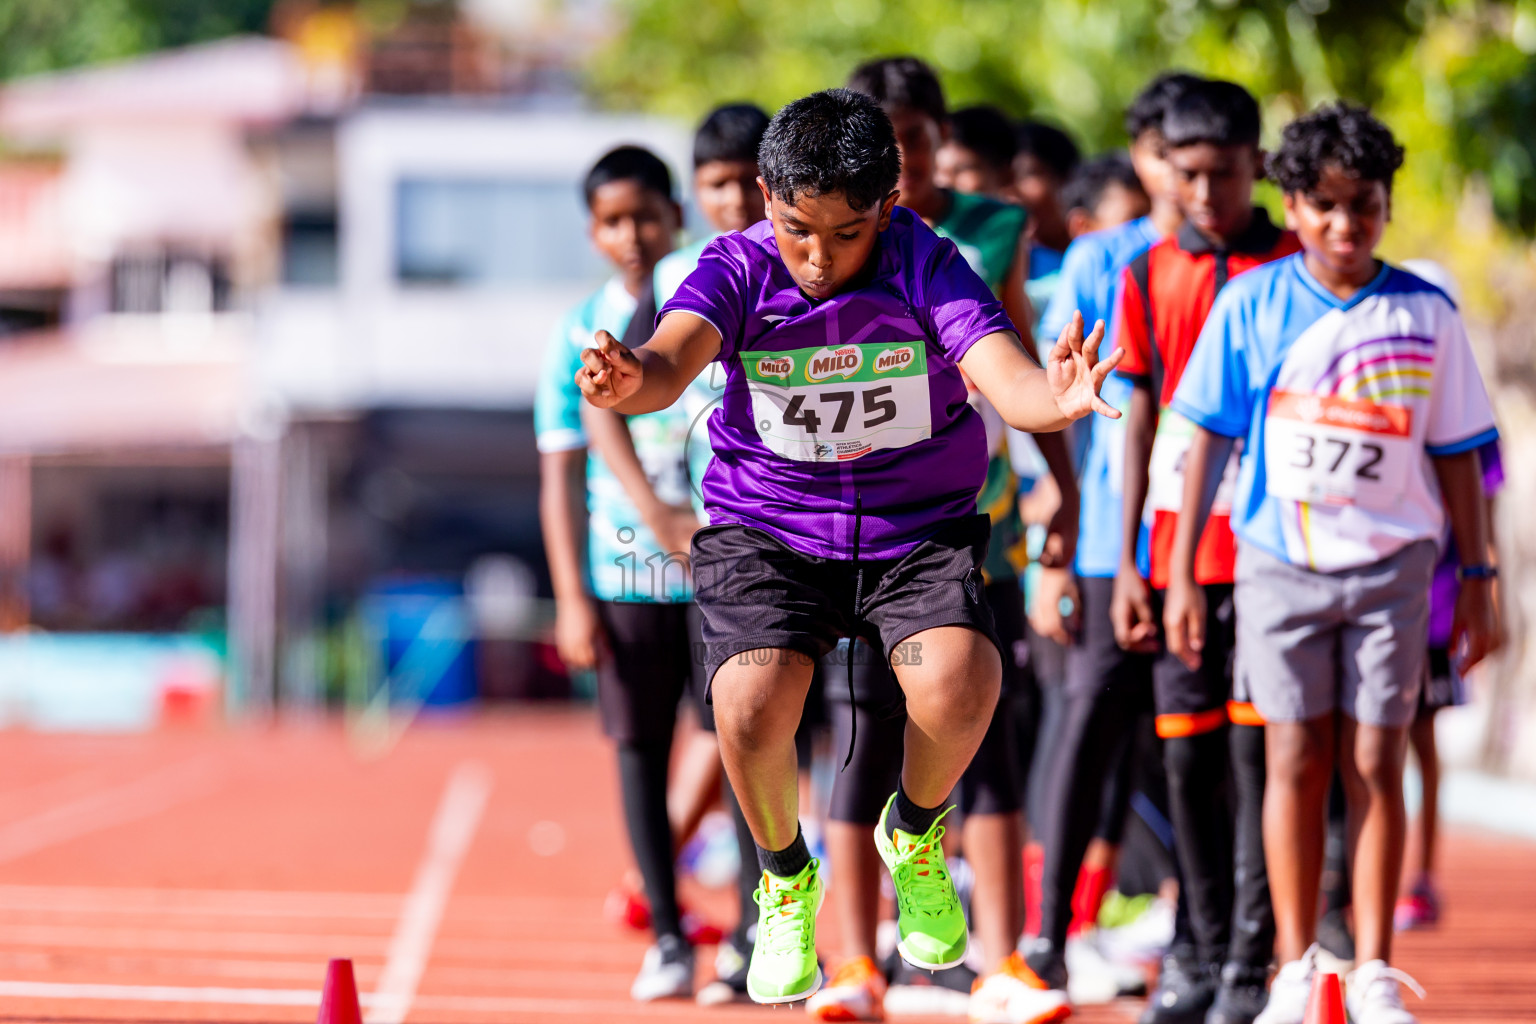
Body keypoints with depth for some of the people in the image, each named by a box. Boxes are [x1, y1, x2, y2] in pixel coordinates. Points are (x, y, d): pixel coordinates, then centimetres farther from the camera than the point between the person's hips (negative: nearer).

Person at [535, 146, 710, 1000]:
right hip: (625, 577, 1)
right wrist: (571, 598, -2)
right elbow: (561, 473, 4)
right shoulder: (580, 336, 5)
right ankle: (668, 938, 8)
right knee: (641, 751, 2)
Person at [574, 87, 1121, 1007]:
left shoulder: (924, 264, -13)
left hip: (920, 526, 0)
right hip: (766, 526, 0)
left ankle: (915, 835, 9)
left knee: (960, 686, -28)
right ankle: (786, 878, 9)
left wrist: (1053, 399, -54)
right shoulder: (740, 269, -12)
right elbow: (674, 355, -31)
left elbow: (1001, 370, -28)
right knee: (751, 708, -26)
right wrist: (632, 382, -57)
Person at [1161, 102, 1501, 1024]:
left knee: (1376, 765, 0)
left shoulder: (1427, 315, 1)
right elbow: (1207, 439, 3)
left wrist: (1478, 582, 6)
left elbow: (1457, 455, 7)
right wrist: (1182, 574, 1)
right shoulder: (1251, 304, 0)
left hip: (1391, 561, 0)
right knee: (1297, 759, 0)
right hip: (1281, 559, 0)